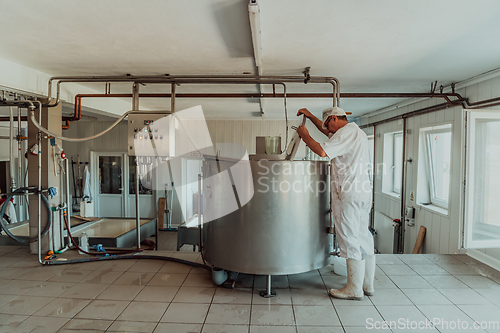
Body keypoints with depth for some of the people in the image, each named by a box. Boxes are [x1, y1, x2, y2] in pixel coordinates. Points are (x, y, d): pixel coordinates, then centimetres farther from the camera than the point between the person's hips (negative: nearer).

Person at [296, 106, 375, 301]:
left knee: (350, 240, -3)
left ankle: (354, 289, 6)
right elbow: (327, 132, 35)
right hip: (362, 192, 10)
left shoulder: (348, 131, -10)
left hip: (349, 194, -10)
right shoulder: (355, 132, 21)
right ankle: (367, 285, 24)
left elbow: (322, 151, -21)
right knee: (363, 237, 14)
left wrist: (305, 136, -6)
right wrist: (310, 116, 32)